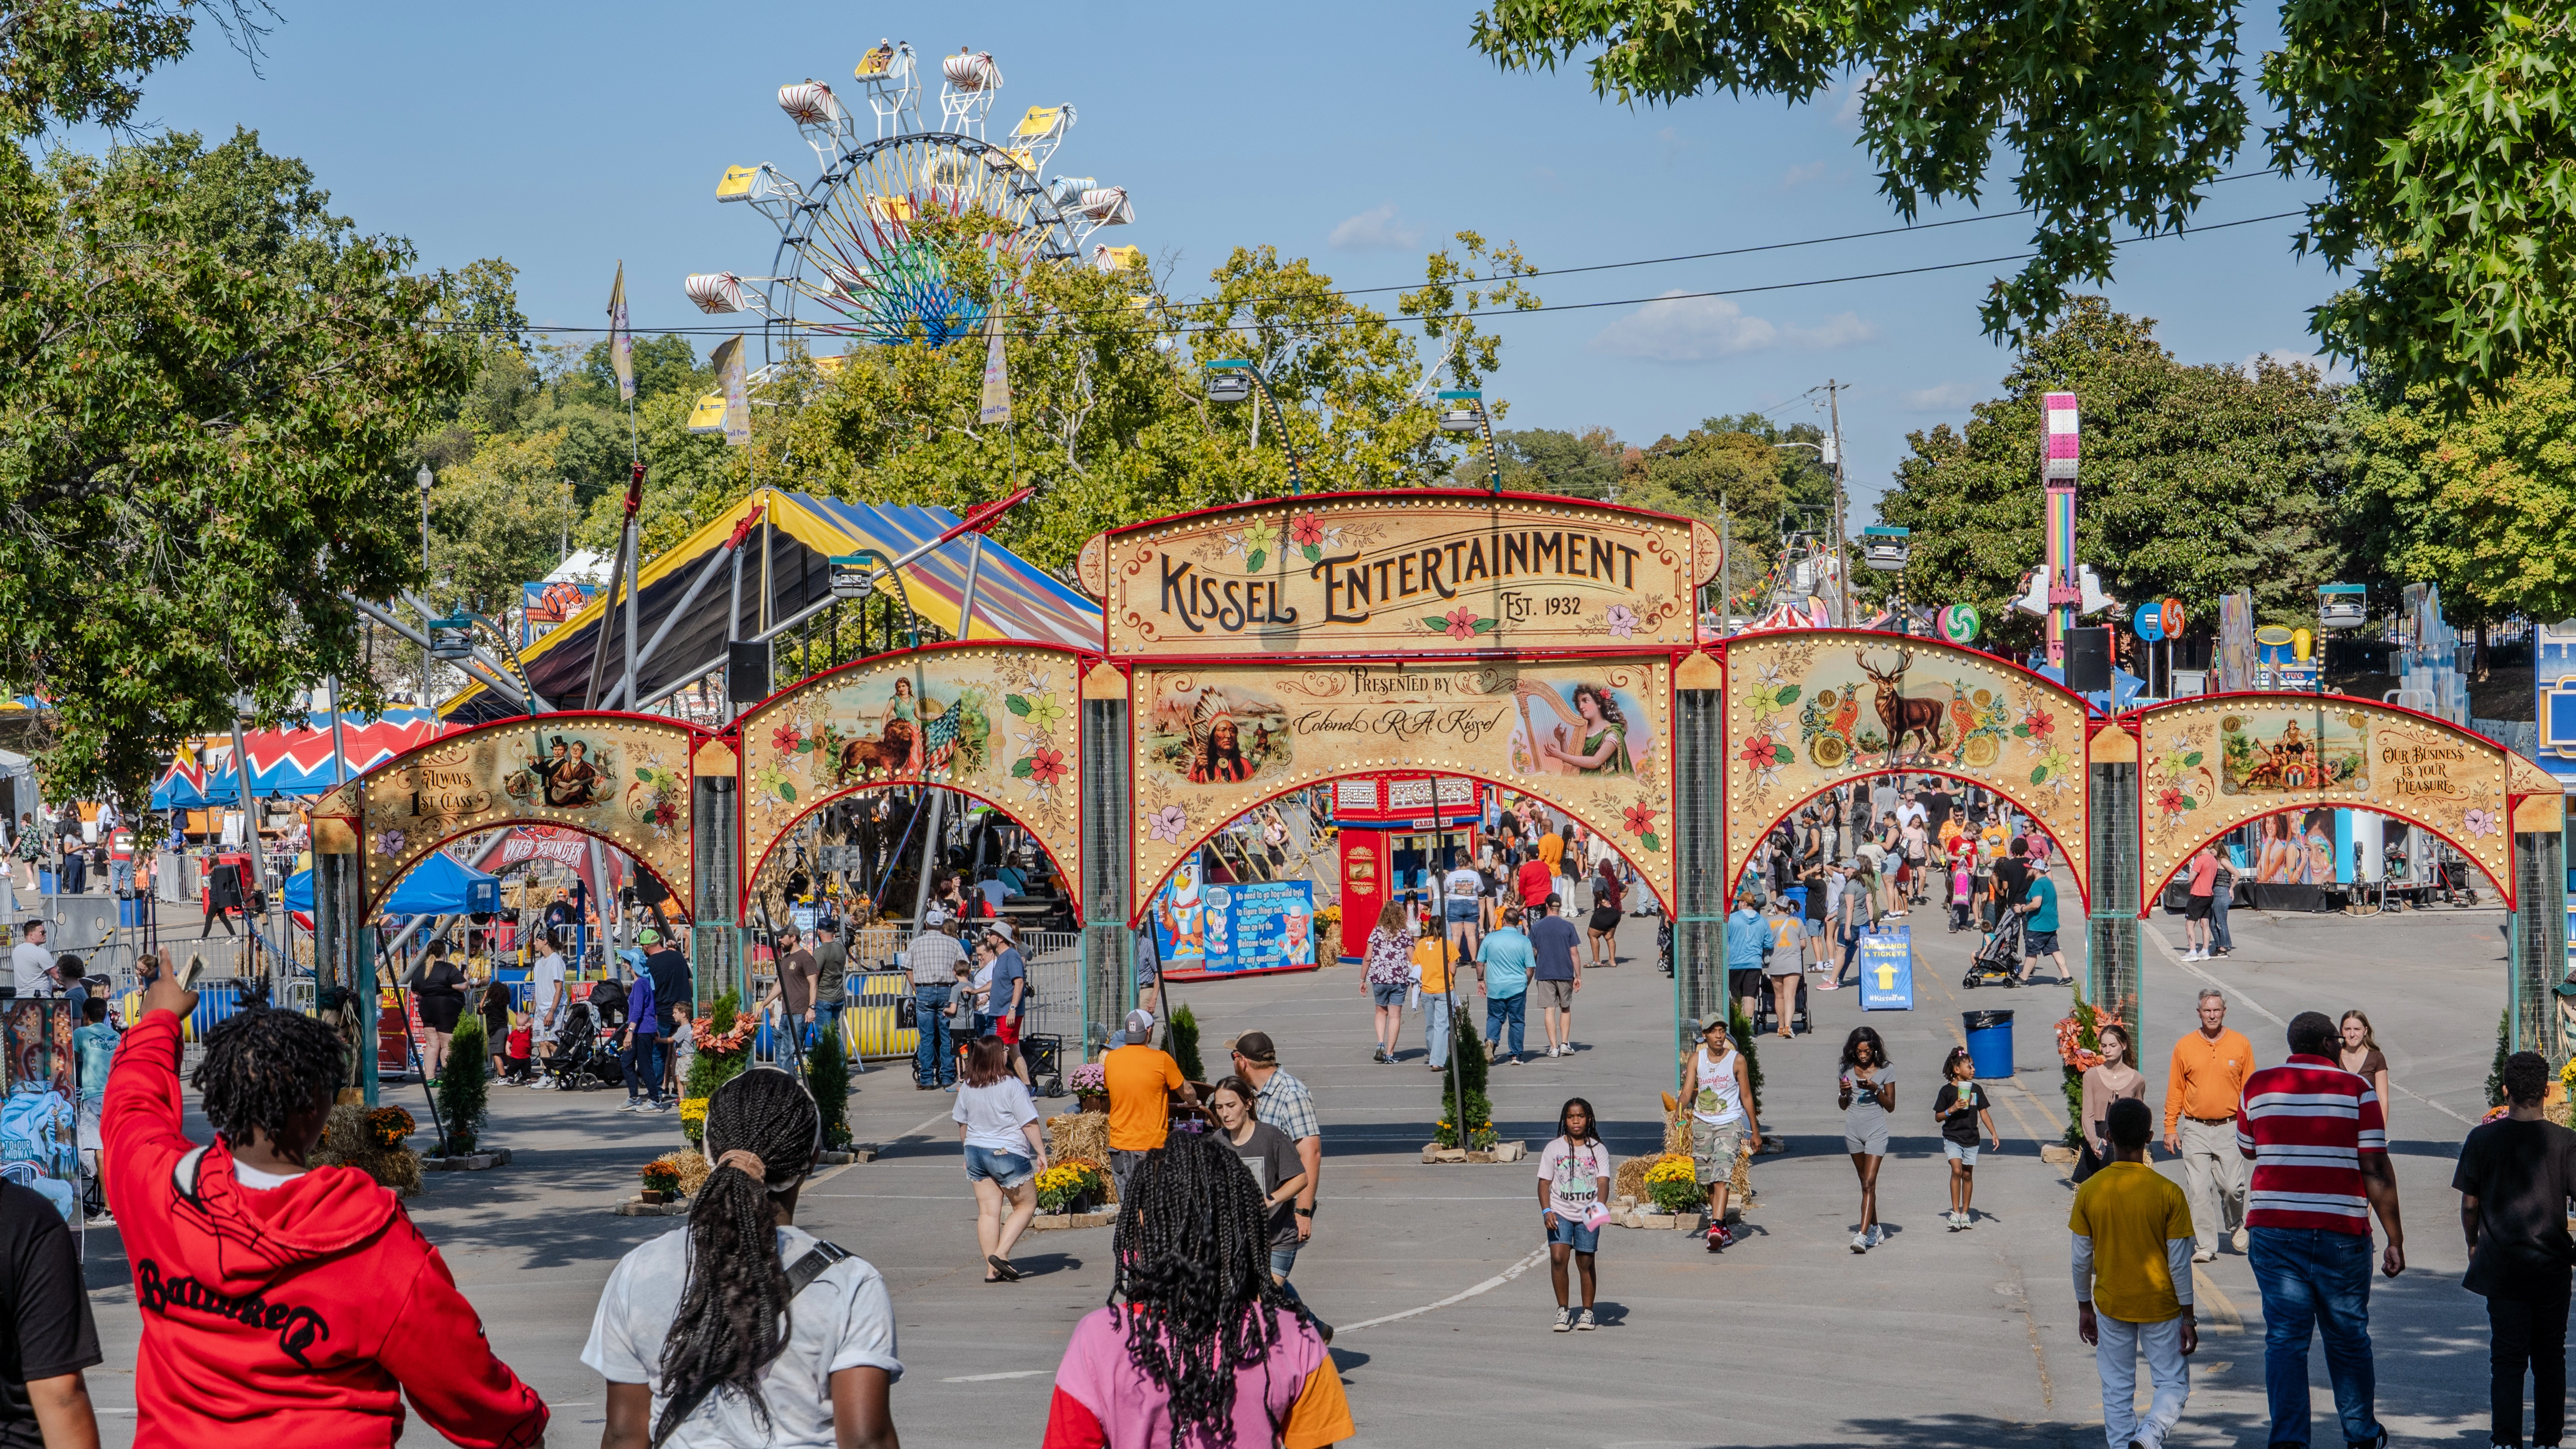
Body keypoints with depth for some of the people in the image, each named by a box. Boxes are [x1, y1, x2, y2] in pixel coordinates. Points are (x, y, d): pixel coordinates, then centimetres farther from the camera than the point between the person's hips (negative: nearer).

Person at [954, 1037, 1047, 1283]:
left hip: (976, 1152, 6)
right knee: (1026, 1205, 9)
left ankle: (992, 1269, 6)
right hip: (1008, 1154, -6)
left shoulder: (967, 1088, 2)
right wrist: (1041, 1152, -5)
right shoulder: (1012, 1086, -15)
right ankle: (1001, 1254, -5)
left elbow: (962, 1125, 12)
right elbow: (1029, 1124, -14)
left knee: (987, 1211, 7)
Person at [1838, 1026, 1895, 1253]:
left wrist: (1876, 1089, -16)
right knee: (1865, 1184, 14)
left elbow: (1891, 1106, -1)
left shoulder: (1886, 1070, -3)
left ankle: (1863, 1235, -22)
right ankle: (1874, 1230, 27)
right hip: (1853, 1131, 4)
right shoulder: (1848, 1070, 6)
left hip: (1876, 1131, -4)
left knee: (1869, 1183, -14)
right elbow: (1843, 1106, 12)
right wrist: (1843, 1092, -9)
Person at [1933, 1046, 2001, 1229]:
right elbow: (1938, 1117, -2)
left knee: (1968, 1174, 9)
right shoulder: (1947, 1091, -5)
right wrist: (1952, 1110, -20)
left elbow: (1984, 1113, 8)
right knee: (1957, 1170, -19)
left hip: (1971, 1138, 4)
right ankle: (1955, 1212, -16)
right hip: (1952, 1137, -4)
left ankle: (1965, 1213, 20)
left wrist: (1994, 1134, 0)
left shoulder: (1976, 1090, 5)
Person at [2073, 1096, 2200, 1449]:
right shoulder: (2168, 1193, -13)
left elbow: (2082, 1259, -1)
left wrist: (2084, 1307, 13)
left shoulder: (2089, 1191, -8)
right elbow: (2179, 1263, -9)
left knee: (2117, 1390, 12)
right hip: (2160, 1305, -2)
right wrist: (2188, 1318, 0)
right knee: (2174, 1385, 9)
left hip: (2111, 1305, 2)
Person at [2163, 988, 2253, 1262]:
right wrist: (2170, 1128, 3)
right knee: (2199, 1189, -2)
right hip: (2195, 1130, 1)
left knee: (2232, 1187, -3)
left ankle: (2236, 1225, 27)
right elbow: (2175, 1090, 7)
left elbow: (2249, 1089, 5)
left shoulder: (2241, 1045, 2)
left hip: (2230, 1128, -1)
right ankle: (2206, 1245, 5)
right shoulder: (2184, 1046, 3)